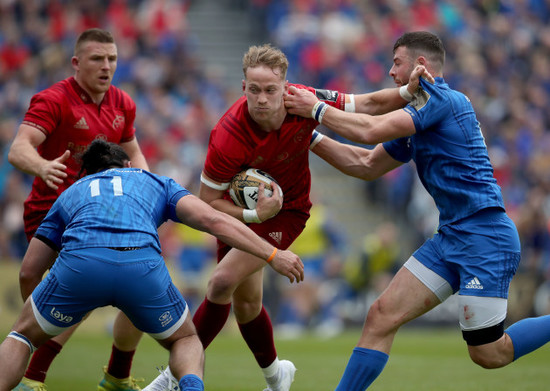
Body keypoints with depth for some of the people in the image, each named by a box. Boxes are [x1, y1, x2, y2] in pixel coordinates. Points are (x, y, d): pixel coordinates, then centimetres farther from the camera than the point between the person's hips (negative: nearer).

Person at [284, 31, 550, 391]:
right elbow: (367, 165, 26)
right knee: (382, 316, 1)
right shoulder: (417, 117, 18)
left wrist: (317, 109, -7)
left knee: (489, 355, -6)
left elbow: (371, 131, -19)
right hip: (450, 238, 9)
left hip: (484, 236, -9)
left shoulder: (443, 98, -11)